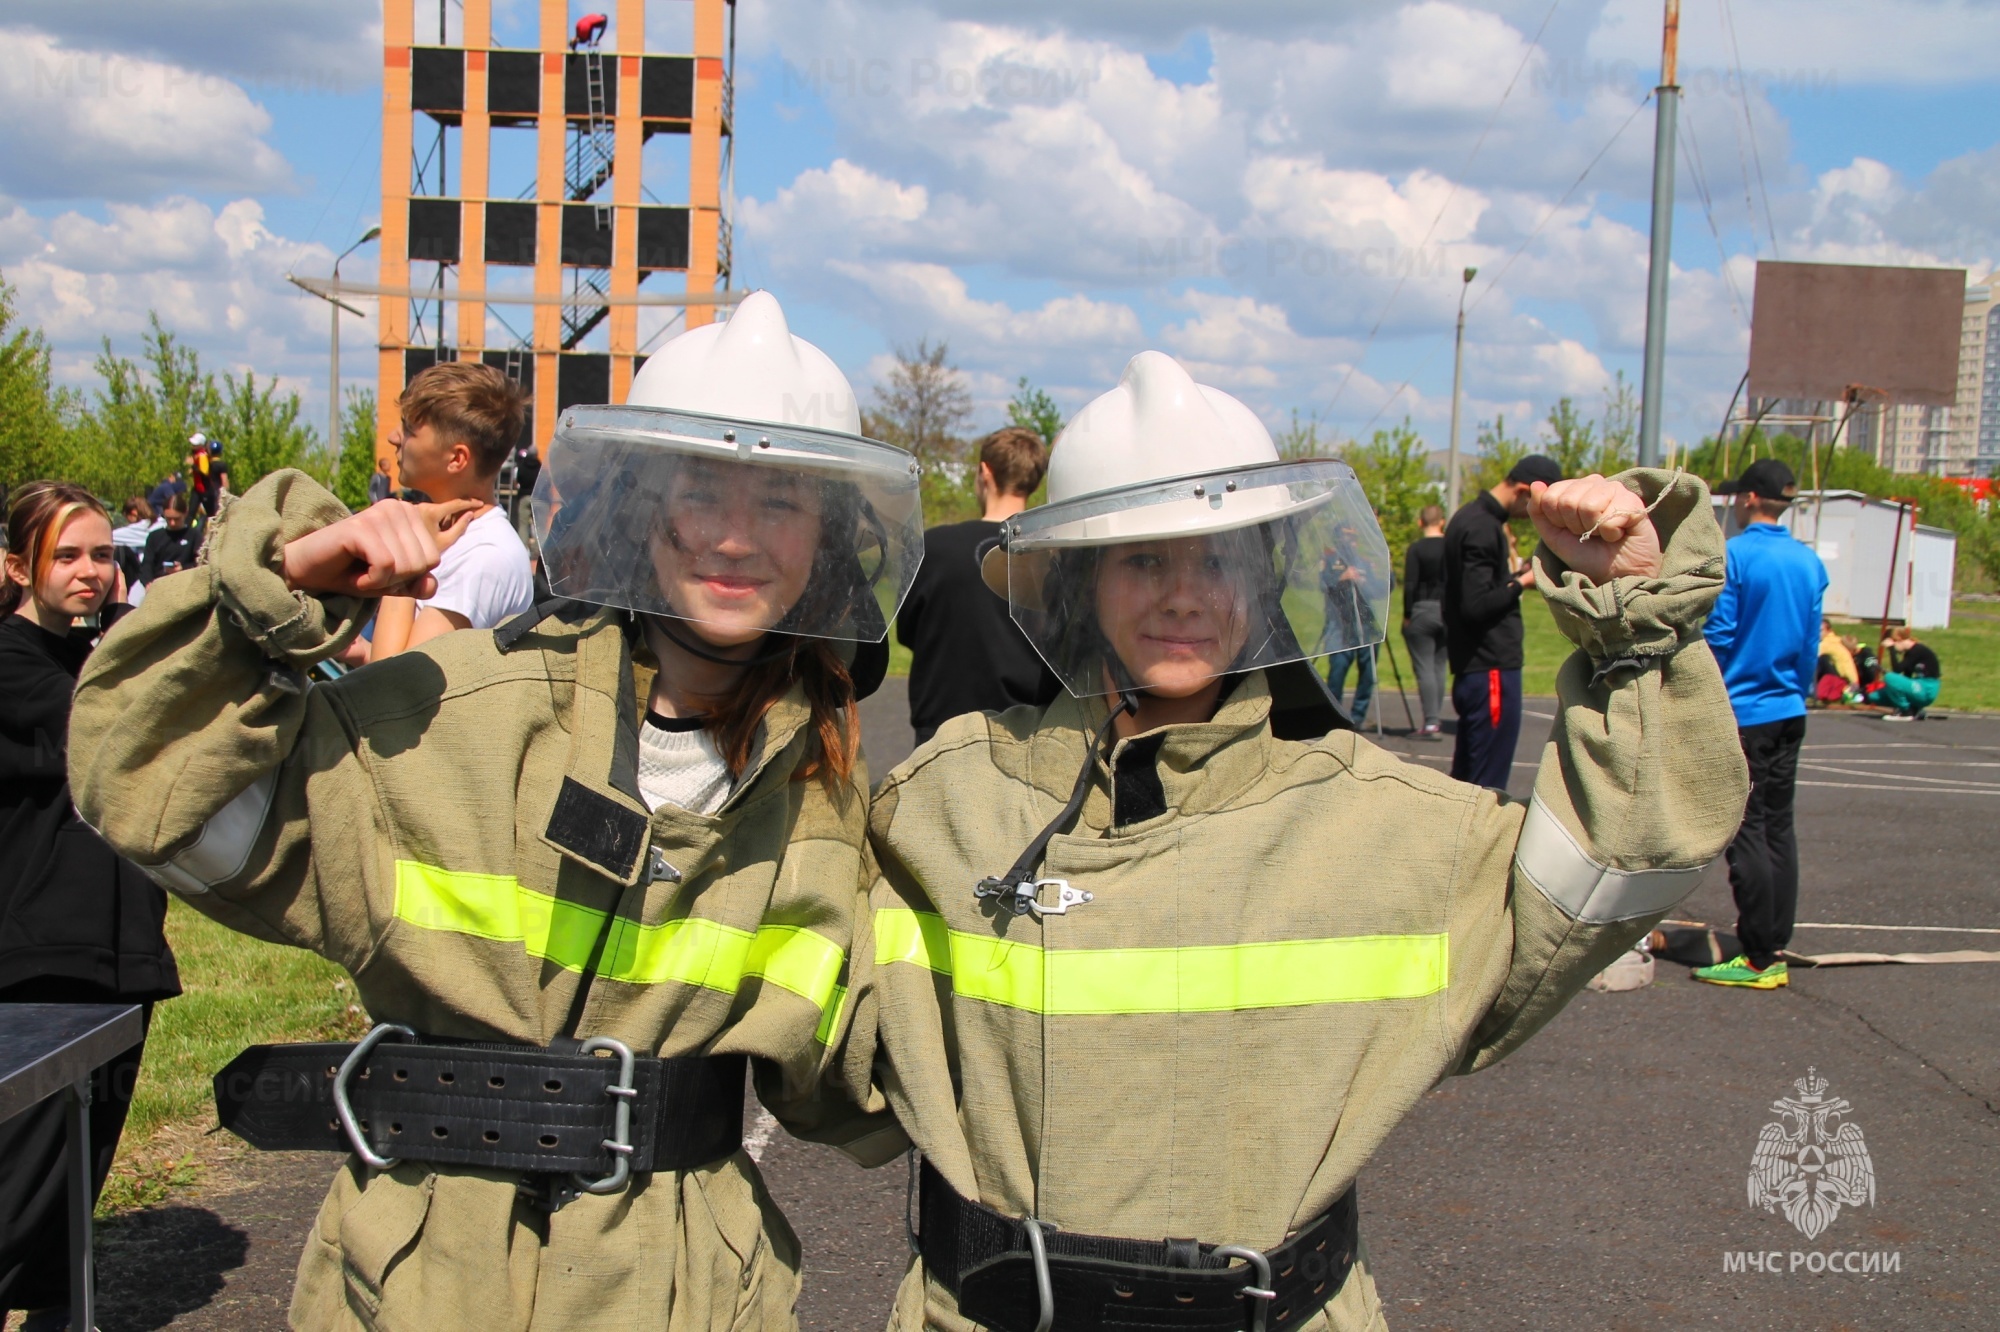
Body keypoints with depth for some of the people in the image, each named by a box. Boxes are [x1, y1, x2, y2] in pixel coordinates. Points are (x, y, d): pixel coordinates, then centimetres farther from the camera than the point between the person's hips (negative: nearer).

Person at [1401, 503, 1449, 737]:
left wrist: (1407, 615, -5)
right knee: (1439, 667, 12)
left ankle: (1431, 723, -10)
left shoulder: (1416, 548, -8)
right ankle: (1437, 719, 14)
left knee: (1424, 668, -4)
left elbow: (1410, 585, -12)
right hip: (1448, 613, 4)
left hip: (1422, 612, -4)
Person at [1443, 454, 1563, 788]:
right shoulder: (1482, 528, -16)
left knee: (1466, 782, 15)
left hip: (1474, 669, 10)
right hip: (1492, 670, -10)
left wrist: (1515, 575, 7)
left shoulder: (1472, 518, 15)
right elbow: (1476, 605, -22)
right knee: (1488, 788, -6)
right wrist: (1523, 582, -10)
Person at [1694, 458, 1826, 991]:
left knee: (1747, 834, -2)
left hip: (1741, 714, -7)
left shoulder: (1734, 556, -14)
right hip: (1789, 714, 7)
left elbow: (1717, 637, -14)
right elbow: (1812, 643, 11)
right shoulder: (1809, 562, 6)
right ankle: (1776, 948, 17)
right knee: (1779, 829, 12)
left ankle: (1759, 957, 0)